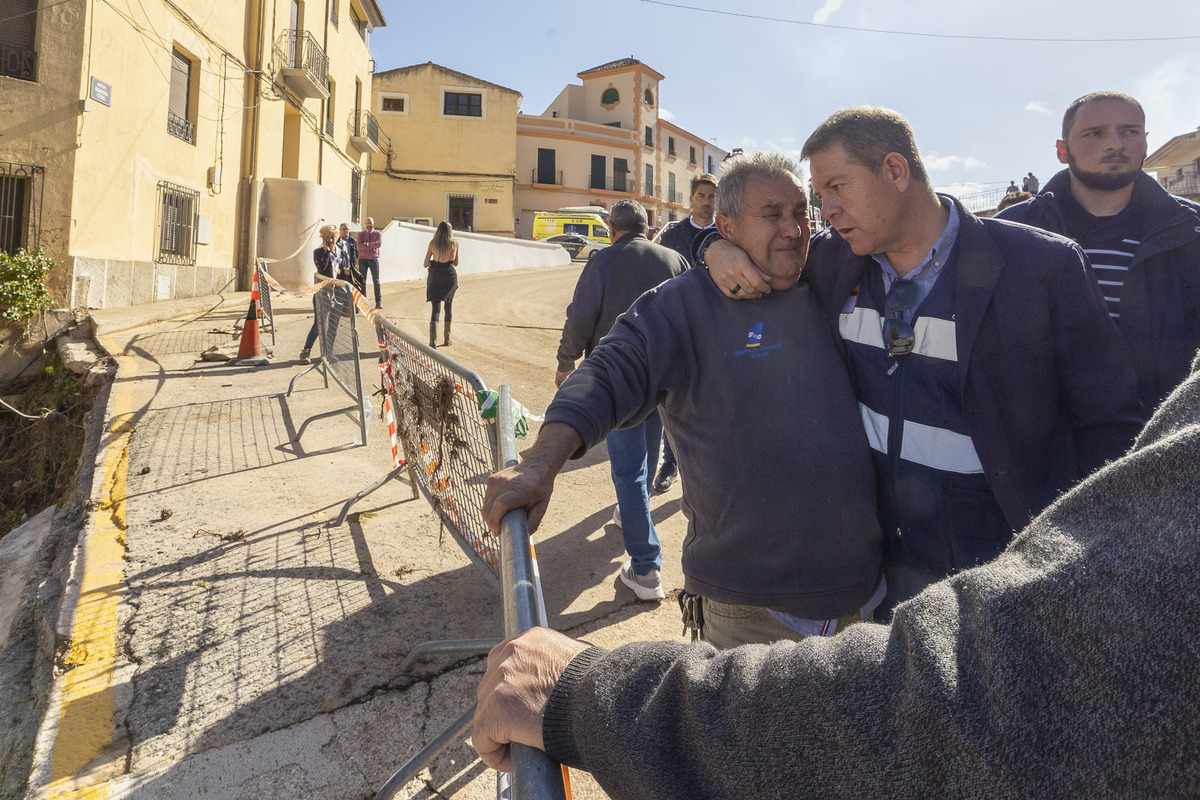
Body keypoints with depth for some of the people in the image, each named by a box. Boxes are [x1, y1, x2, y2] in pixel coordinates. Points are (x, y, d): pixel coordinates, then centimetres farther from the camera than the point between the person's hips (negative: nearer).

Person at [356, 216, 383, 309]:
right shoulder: (361, 234, 7)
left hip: (373, 259, -1)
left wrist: (367, 244, -10)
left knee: (376, 281, -3)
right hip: (363, 259, 1)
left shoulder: (378, 234, 6)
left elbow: (379, 243, -15)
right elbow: (359, 246, -9)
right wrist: (372, 246, -11)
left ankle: (378, 301, 1)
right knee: (362, 281, 4)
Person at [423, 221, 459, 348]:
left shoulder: (432, 243, 0)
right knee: (448, 307, 15)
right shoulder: (455, 243, -1)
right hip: (450, 276, 0)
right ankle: (447, 339, 22)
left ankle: (433, 339, -16)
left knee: (436, 308, 1)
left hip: (435, 276, 0)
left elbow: (426, 264, 2)